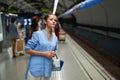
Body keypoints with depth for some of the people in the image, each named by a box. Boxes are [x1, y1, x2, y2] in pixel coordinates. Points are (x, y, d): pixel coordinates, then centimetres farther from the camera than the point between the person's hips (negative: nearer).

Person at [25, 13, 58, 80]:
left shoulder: (55, 38, 9)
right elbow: (27, 50, -9)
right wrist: (44, 54, -15)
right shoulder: (37, 34, -8)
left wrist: (53, 54, 0)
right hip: (35, 69, -5)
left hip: (47, 70, 5)